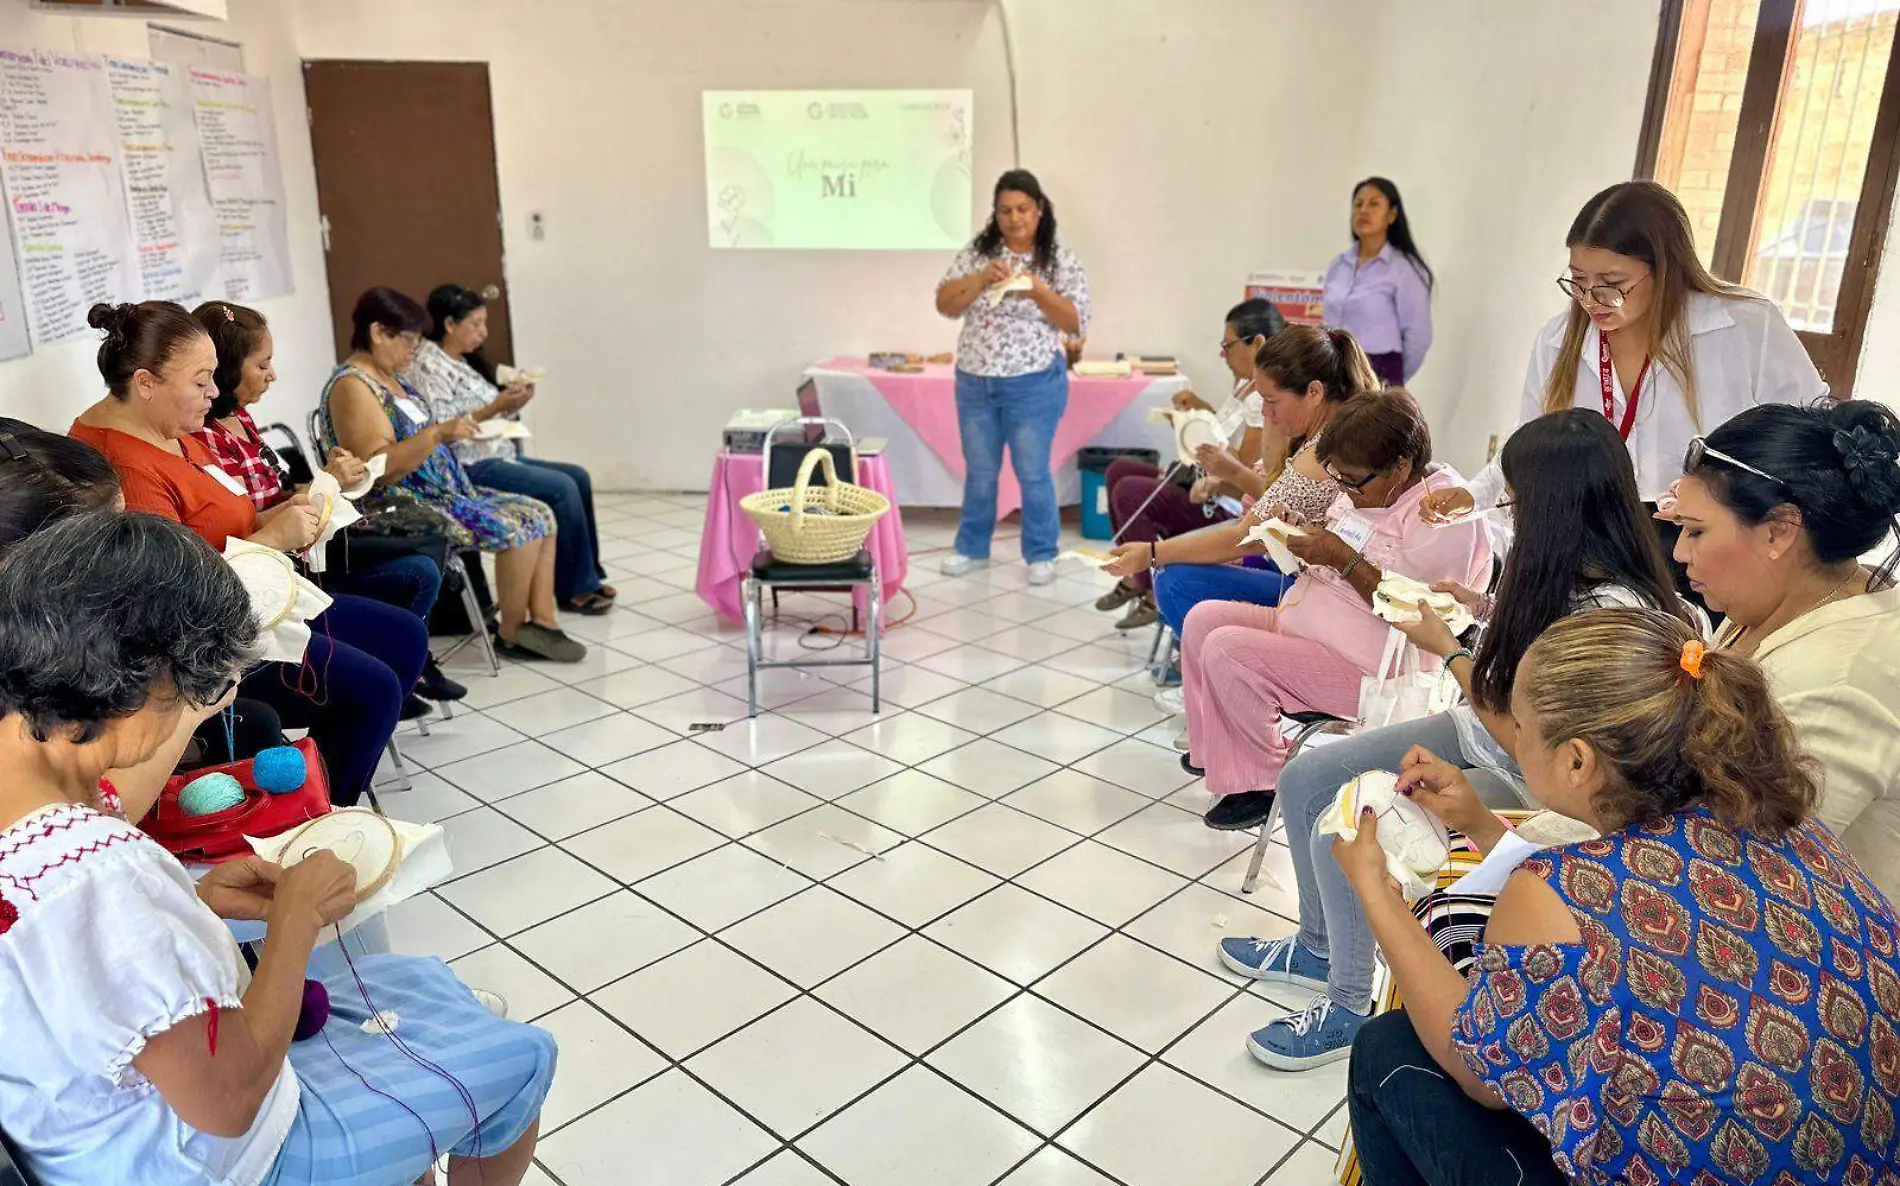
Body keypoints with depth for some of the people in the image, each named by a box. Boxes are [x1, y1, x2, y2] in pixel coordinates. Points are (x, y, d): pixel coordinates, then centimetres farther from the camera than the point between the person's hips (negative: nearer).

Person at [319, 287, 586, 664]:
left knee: (540, 515, 1)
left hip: (443, 493, 10)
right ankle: (514, 634, -7)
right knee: (515, 528, -21)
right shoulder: (352, 386, -15)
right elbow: (375, 470, -25)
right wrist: (438, 433, -28)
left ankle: (543, 620, -2)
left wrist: (450, 434, 11)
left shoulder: (389, 378, 15)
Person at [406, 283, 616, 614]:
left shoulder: (463, 360, 16)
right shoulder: (428, 365, -13)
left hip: (496, 455, 10)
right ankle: (575, 588, -10)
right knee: (561, 488, -20)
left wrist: (511, 404, -1)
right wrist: (495, 407, -21)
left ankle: (587, 576, 4)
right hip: (467, 467, -10)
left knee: (578, 477, 0)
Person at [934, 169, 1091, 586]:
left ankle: (1041, 554, 19)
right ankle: (972, 547, 29)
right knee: (979, 472, 15)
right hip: (974, 383, 3)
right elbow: (944, 304, -2)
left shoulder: (1061, 259, -4)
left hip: (1033, 386, -3)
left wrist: (1039, 292, -22)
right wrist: (981, 279, -18)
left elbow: (1077, 323, -8)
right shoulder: (977, 251, 3)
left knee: (1033, 474, 5)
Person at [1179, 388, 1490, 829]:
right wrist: (1301, 539, -2)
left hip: (1358, 664, -10)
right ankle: (1218, 749, 16)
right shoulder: (1366, 489, 8)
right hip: (1300, 623, 10)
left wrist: (1342, 558, -23)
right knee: (1203, 619, 2)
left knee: (1225, 650, -23)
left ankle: (1263, 782, -3)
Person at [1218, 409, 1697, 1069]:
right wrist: (1488, 611, 1)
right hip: (1477, 734, 9)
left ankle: (1348, 1008, 4)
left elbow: (1533, 742, -25)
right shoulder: (1573, 568, -4)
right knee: (1304, 780, 3)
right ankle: (1319, 948, 27)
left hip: (1533, 786, -9)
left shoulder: (1613, 614, -30)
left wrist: (1448, 651, -17)